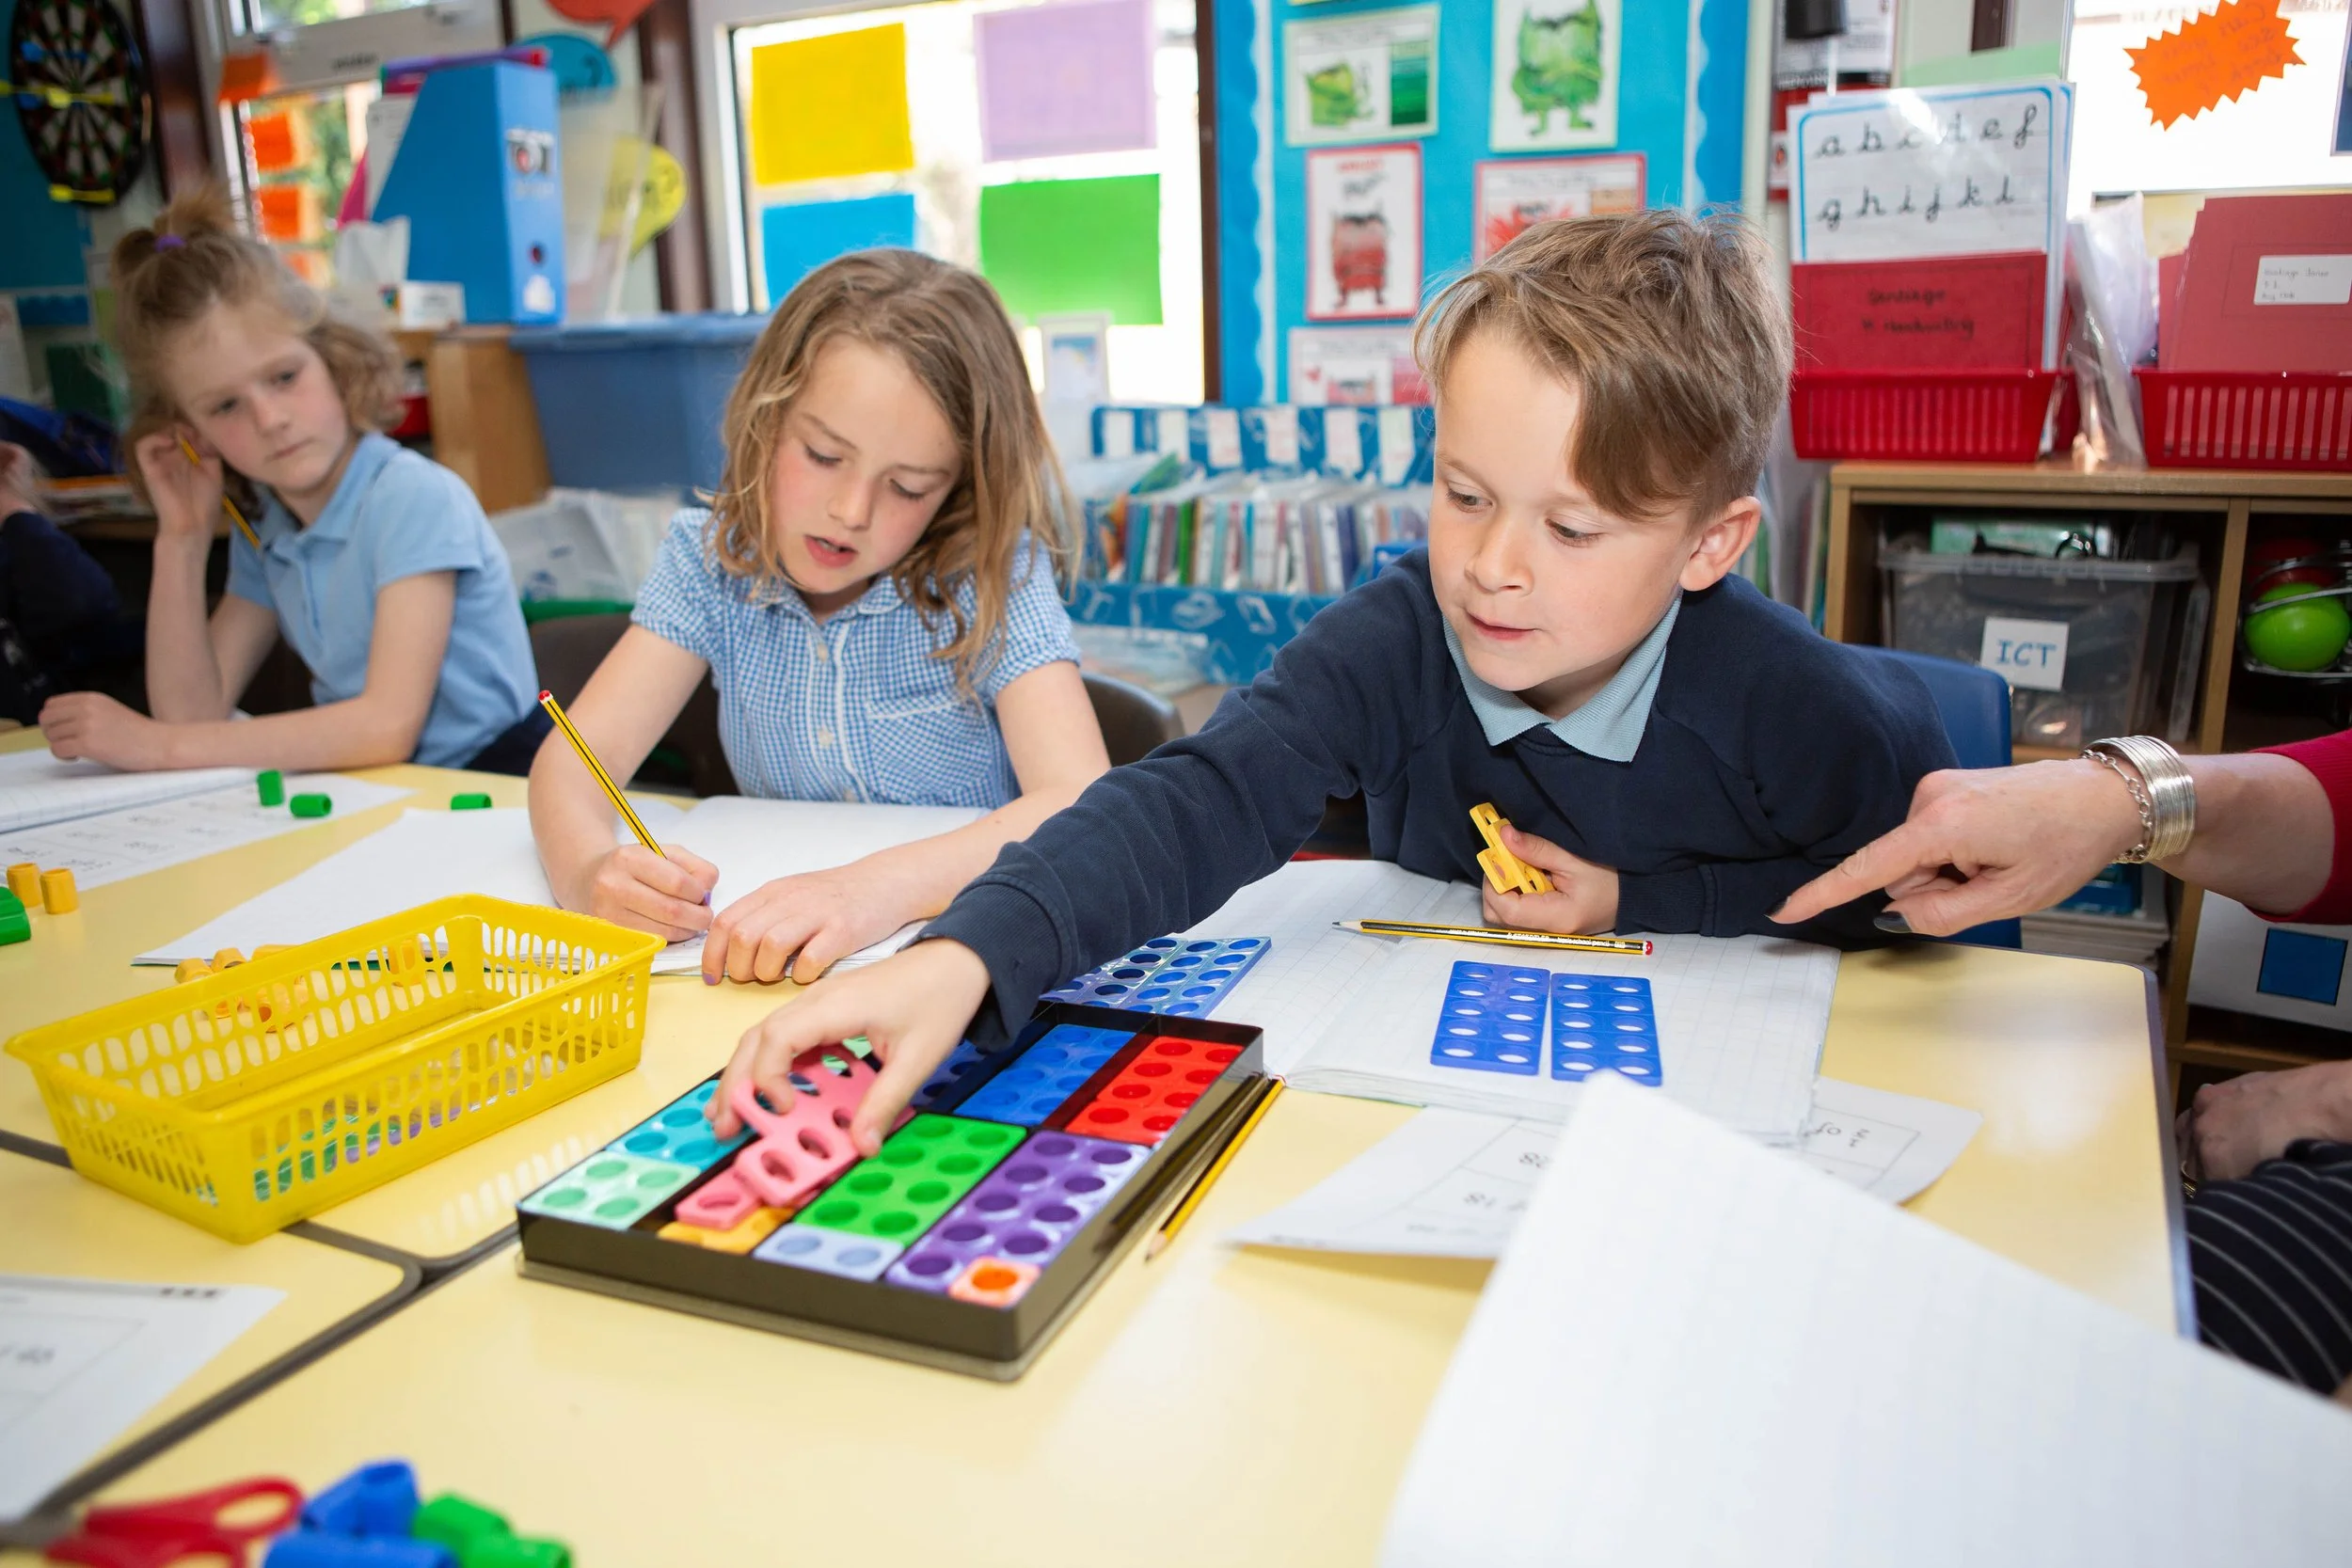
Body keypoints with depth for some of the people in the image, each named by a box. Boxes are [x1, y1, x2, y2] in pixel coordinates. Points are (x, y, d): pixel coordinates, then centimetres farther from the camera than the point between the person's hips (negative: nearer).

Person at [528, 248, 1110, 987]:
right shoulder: (712, 559, -3)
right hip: (772, 965, 3)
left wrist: (882, 887, -41)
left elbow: (1083, 806, -26)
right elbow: (574, 757, -9)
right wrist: (587, 871, -32)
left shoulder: (993, 575, -13)